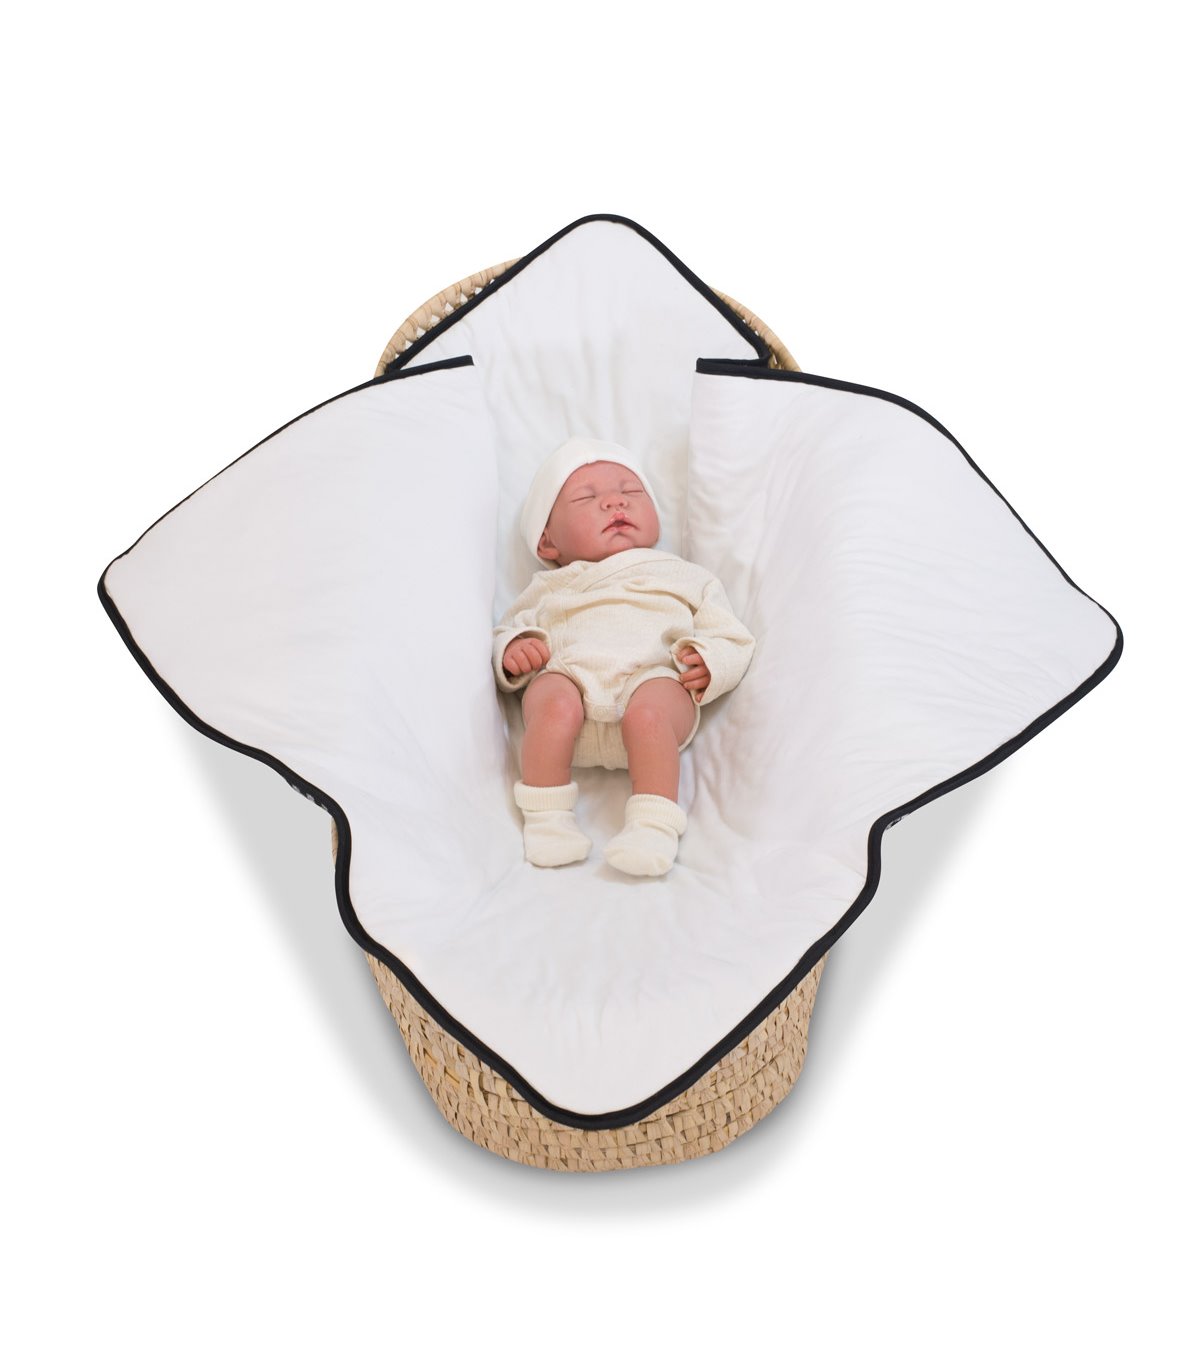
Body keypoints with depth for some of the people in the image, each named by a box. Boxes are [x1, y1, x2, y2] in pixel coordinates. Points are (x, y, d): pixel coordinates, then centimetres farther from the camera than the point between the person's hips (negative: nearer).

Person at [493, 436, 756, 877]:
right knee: (555, 701, -34)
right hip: (568, 676, 1)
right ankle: (547, 819, -24)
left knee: (647, 711, -36)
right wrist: (512, 650, 3)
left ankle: (654, 826, -32)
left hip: (654, 679, -1)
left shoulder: (684, 577, 31)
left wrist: (708, 662, -3)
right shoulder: (548, 588, 35)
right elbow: (506, 631, 29)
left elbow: (731, 637, 21)